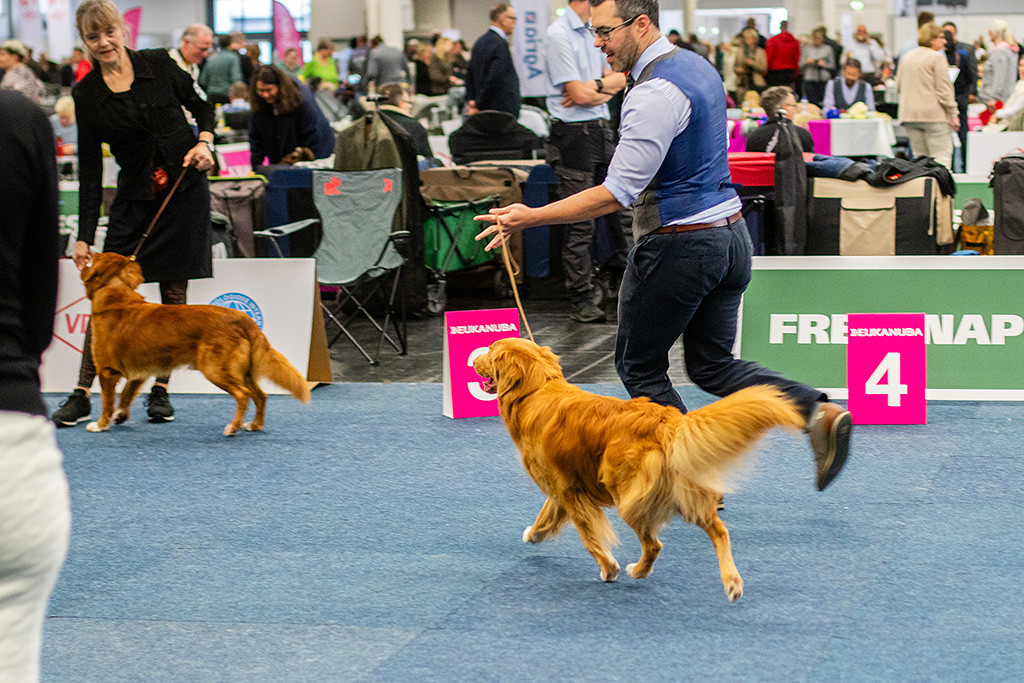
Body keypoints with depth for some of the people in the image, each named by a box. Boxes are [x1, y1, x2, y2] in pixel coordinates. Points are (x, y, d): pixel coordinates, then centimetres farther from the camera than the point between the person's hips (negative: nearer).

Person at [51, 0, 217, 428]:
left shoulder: (159, 65, -5)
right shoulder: (87, 94, -4)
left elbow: (201, 106, 9)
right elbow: (89, 168, -4)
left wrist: (204, 141, -12)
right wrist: (84, 236, -6)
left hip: (185, 188, 0)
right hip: (134, 197, 0)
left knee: (174, 293, 2)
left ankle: (160, 391, 11)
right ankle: (82, 395, -3)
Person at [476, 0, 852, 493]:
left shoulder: (656, 93, -21)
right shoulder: (698, 66, 9)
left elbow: (619, 192, -24)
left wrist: (531, 217, -23)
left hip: (680, 244, -9)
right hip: (730, 231, 9)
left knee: (640, 367, 8)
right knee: (713, 367, 16)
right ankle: (818, 411, -2)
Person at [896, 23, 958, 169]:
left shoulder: (906, 57, 15)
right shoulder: (937, 57, -6)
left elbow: (899, 86, 20)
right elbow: (944, 90, -9)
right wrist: (953, 114, -6)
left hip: (908, 113, 7)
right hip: (934, 113, -7)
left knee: (919, 157, 9)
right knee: (941, 156, -6)